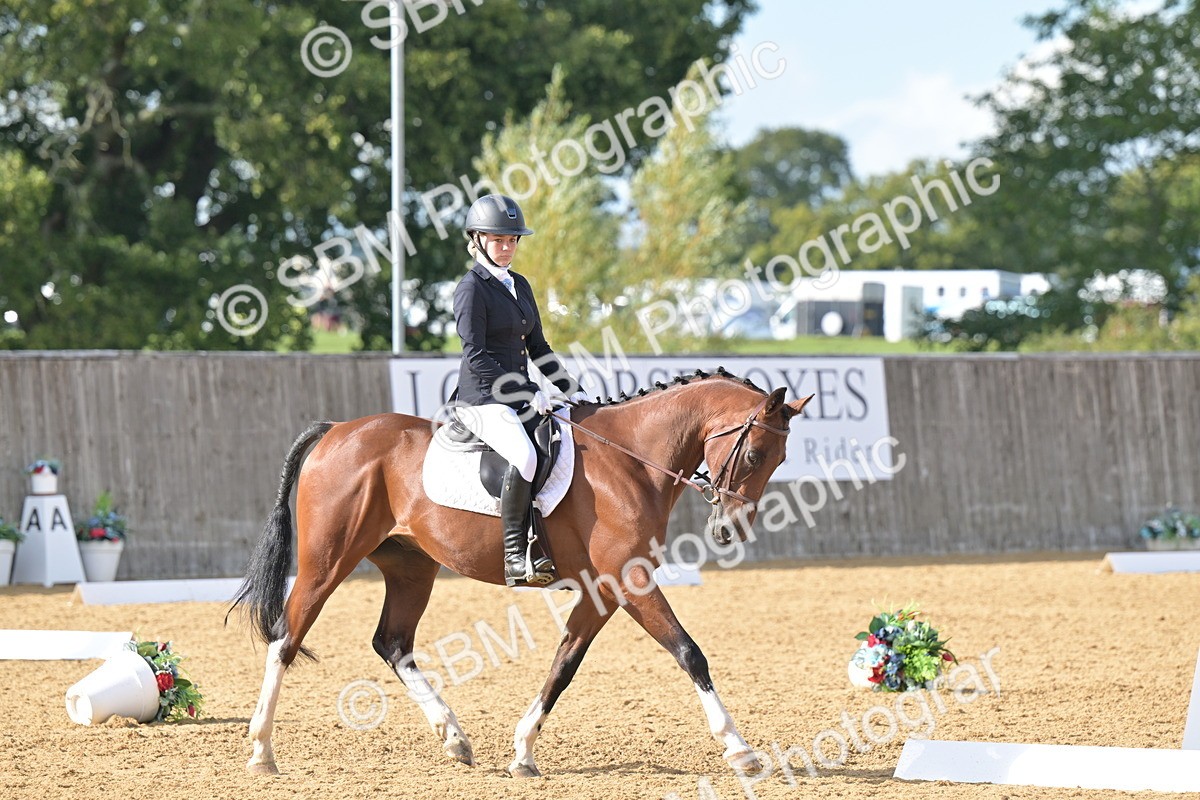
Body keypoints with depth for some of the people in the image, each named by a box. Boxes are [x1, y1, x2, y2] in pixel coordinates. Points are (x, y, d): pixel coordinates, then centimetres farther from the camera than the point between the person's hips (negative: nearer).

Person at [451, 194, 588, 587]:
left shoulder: (520, 285, 16)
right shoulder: (472, 288, -8)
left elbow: (538, 348, 21)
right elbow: (476, 357, -15)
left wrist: (571, 391, 10)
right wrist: (528, 394, -18)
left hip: (519, 397, 9)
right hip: (482, 400, -9)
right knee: (525, 456, -33)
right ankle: (515, 556, -29)